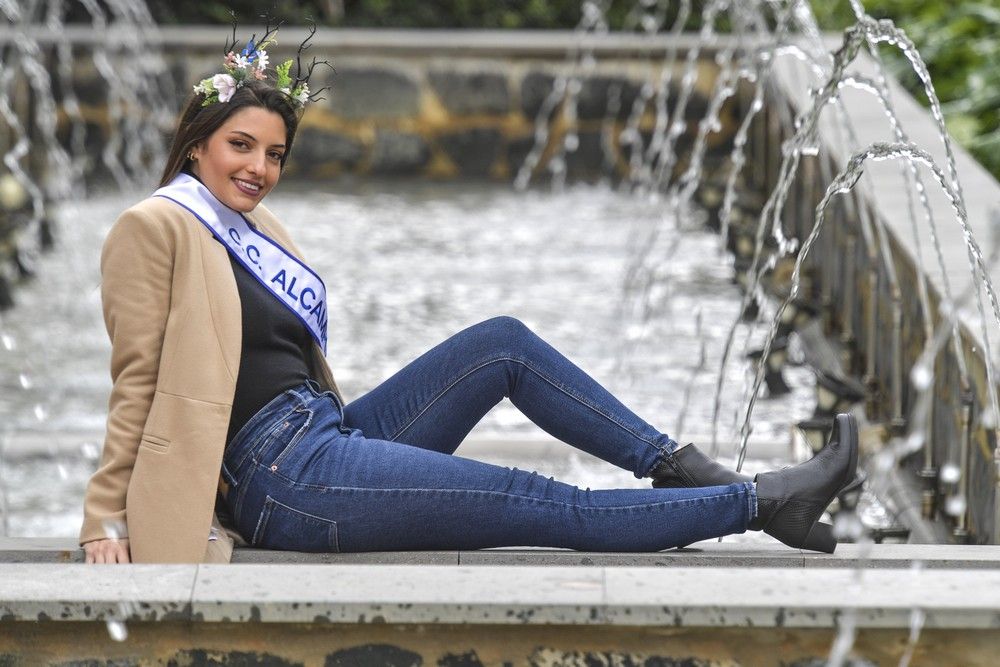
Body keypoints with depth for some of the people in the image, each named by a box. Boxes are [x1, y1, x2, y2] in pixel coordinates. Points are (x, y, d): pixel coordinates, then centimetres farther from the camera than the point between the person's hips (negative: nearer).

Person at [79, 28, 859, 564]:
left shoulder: (252, 230, 16)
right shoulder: (157, 227, -8)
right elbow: (142, 381, -11)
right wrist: (108, 520, -14)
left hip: (328, 436, 9)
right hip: (283, 475, -9)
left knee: (503, 343, 1)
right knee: (539, 503, -12)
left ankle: (680, 466, 1)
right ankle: (758, 503, -10)